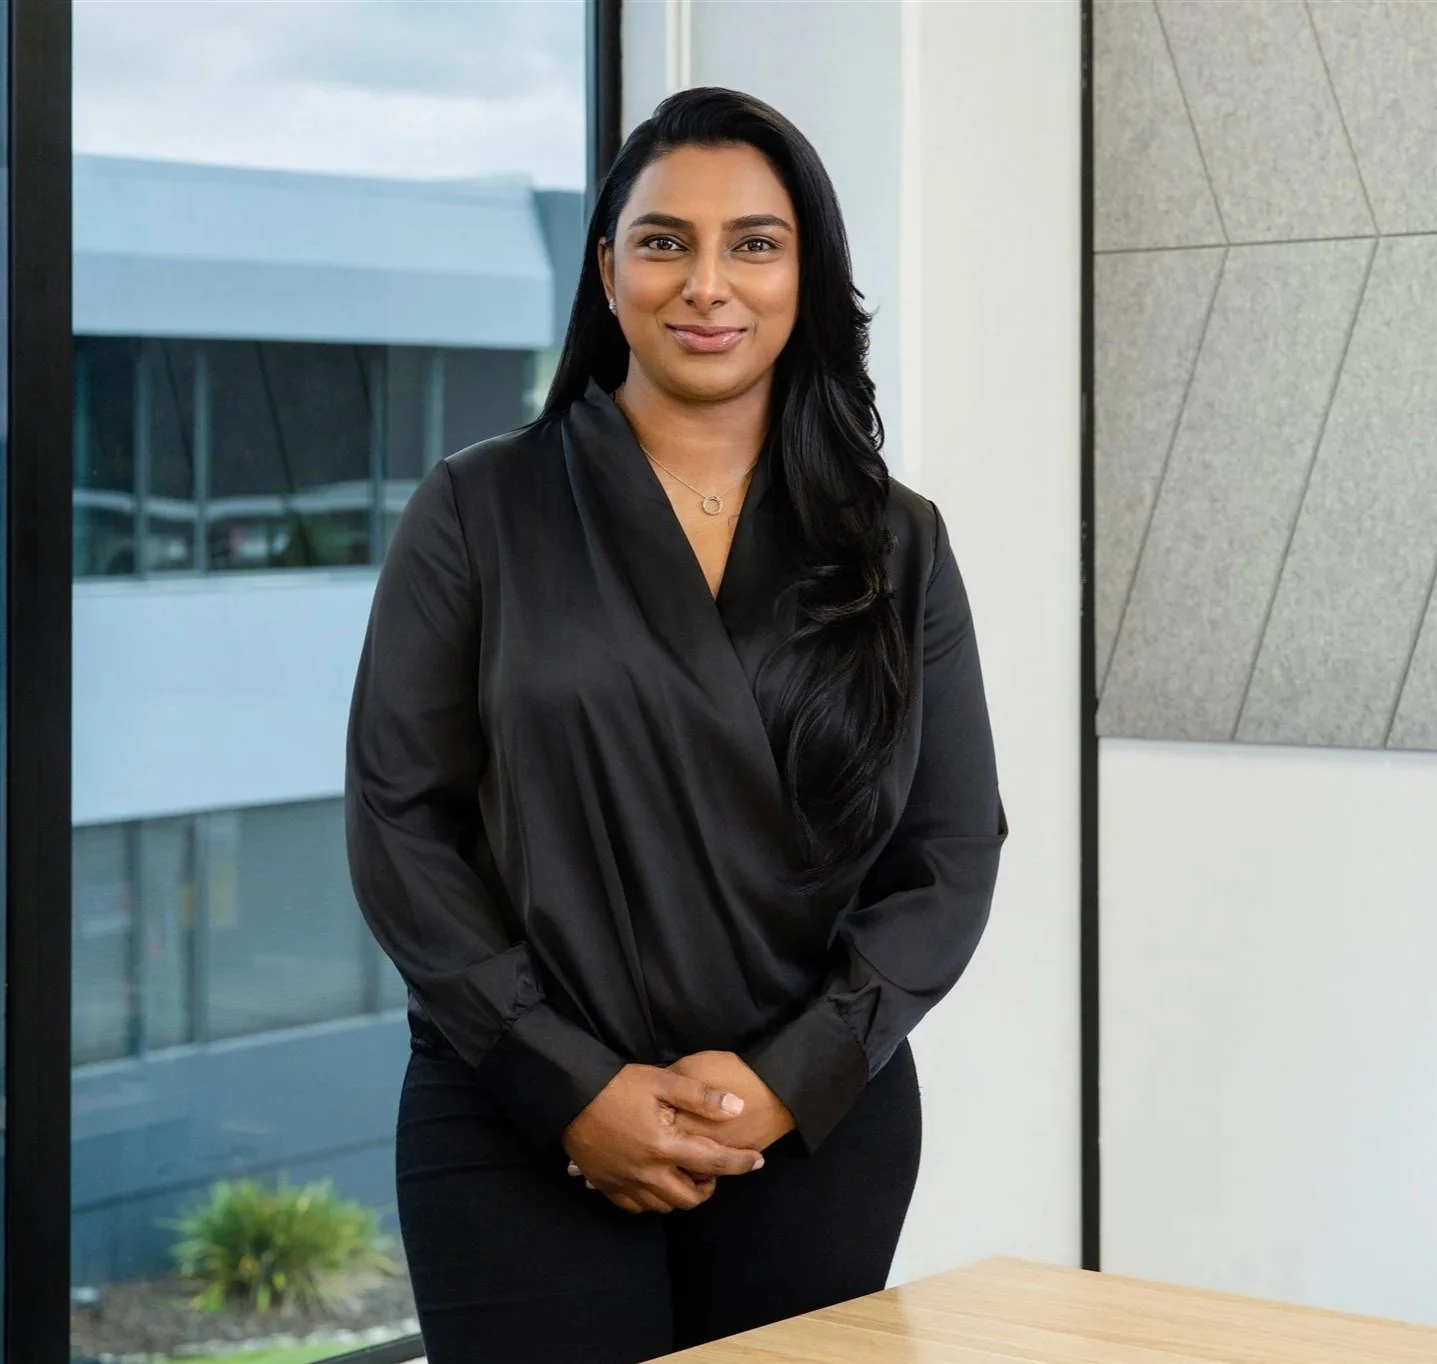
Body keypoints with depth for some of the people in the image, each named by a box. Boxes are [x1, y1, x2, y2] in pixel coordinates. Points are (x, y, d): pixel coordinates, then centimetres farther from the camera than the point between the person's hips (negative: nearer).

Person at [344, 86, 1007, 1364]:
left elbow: (952, 856, 4)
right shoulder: (481, 512, 1)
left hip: (816, 1135, 2)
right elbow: (400, 824, -3)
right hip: (526, 1140, -2)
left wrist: (790, 1078, -9)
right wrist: (572, 1087, -11)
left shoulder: (897, 546, 6)